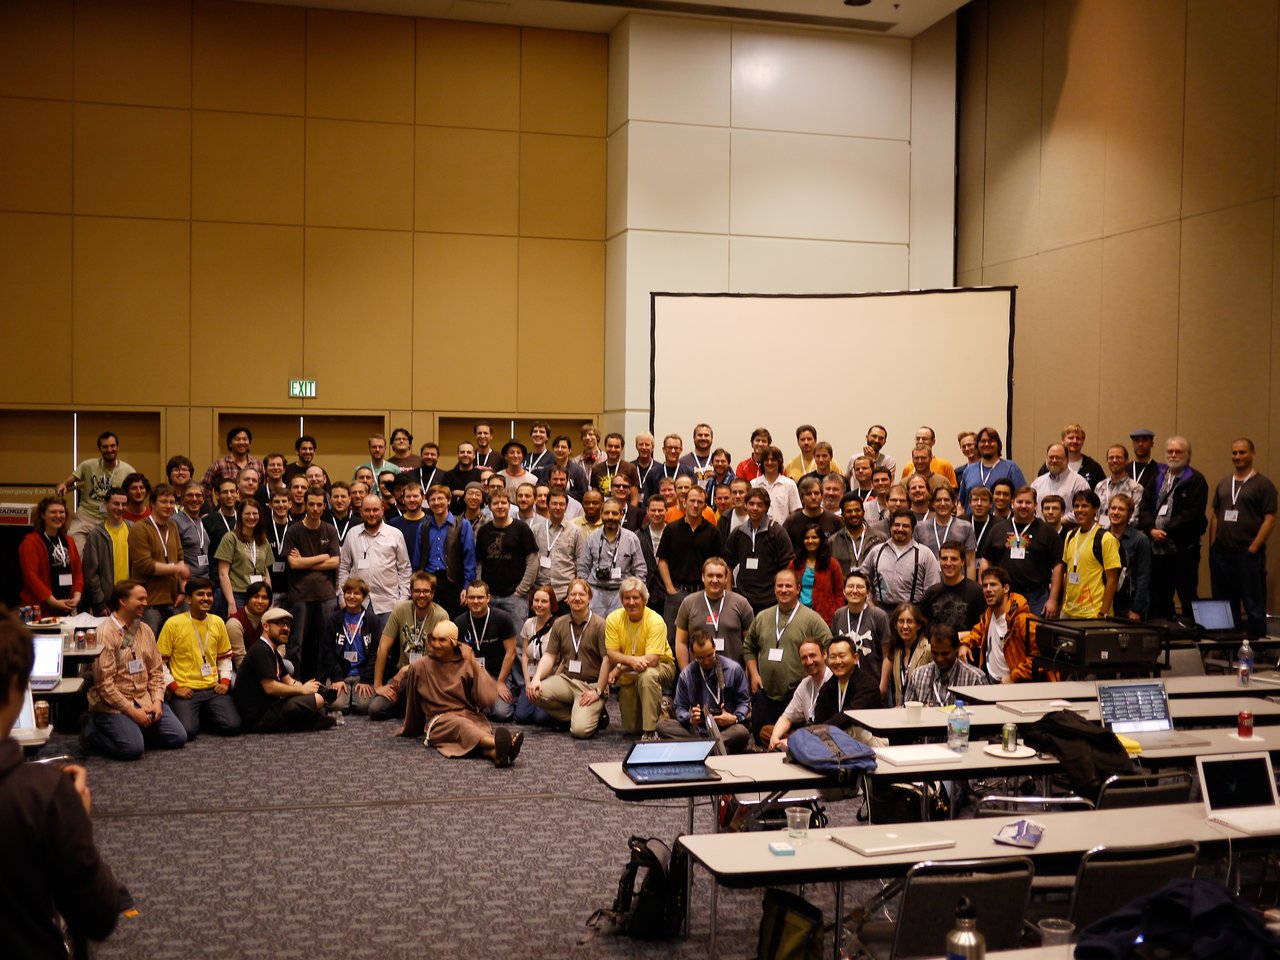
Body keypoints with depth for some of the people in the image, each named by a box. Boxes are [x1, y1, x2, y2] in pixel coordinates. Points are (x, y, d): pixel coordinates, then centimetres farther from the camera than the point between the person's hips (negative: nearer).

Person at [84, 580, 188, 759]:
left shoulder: (145, 629, 10)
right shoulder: (105, 633, -13)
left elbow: (156, 670, 13)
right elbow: (104, 682, -17)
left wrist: (157, 700, -3)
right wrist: (132, 711, -17)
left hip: (144, 700, 7)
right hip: (113, 705, -7)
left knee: (178, 738, -6)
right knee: (132, 748, -25)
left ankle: (134, 730, 15)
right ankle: (92, 728, 3)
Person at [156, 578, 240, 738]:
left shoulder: (217, 622, 10)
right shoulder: (173, 624, -5)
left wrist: (225, 681, 6)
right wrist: (174, 687, -9)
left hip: (213, 689, 4)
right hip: (185, 691, -4)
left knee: (232, 726, -16)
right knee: (187, 731, -27)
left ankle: (204, 717, 14)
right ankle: (190, 715, 9)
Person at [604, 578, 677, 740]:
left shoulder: (655, 621, -22)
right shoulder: (613, 619, -11)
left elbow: (652, 659, -28)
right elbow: (612, 655, -15)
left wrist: (620, 668, -25)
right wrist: (632, 660, -35)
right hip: (628, 678, 4)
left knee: (647, 675, -40)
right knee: (632, 729, 2)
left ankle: (650, 732, -29)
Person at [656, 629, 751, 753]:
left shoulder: (734, 669, 0)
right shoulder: (686, 675, 5)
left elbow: (744, 701, 6)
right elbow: (680, 709, 9)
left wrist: (735, 718, -15)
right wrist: (690, 718, -14)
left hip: (726, 728, -2)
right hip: (697, 730, 2)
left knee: (742, 732, -37)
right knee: (662, 725, -22)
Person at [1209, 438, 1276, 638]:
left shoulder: (1263, 484, -2)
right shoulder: (1223, 484, 14)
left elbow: (1269, 519, -7)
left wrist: (1253, 548, -13)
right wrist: (1212, 545, 7)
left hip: (1248, 553, -5)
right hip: (1221, 553, 5)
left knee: (1253, 602, -2)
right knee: (1224, 601, 12)